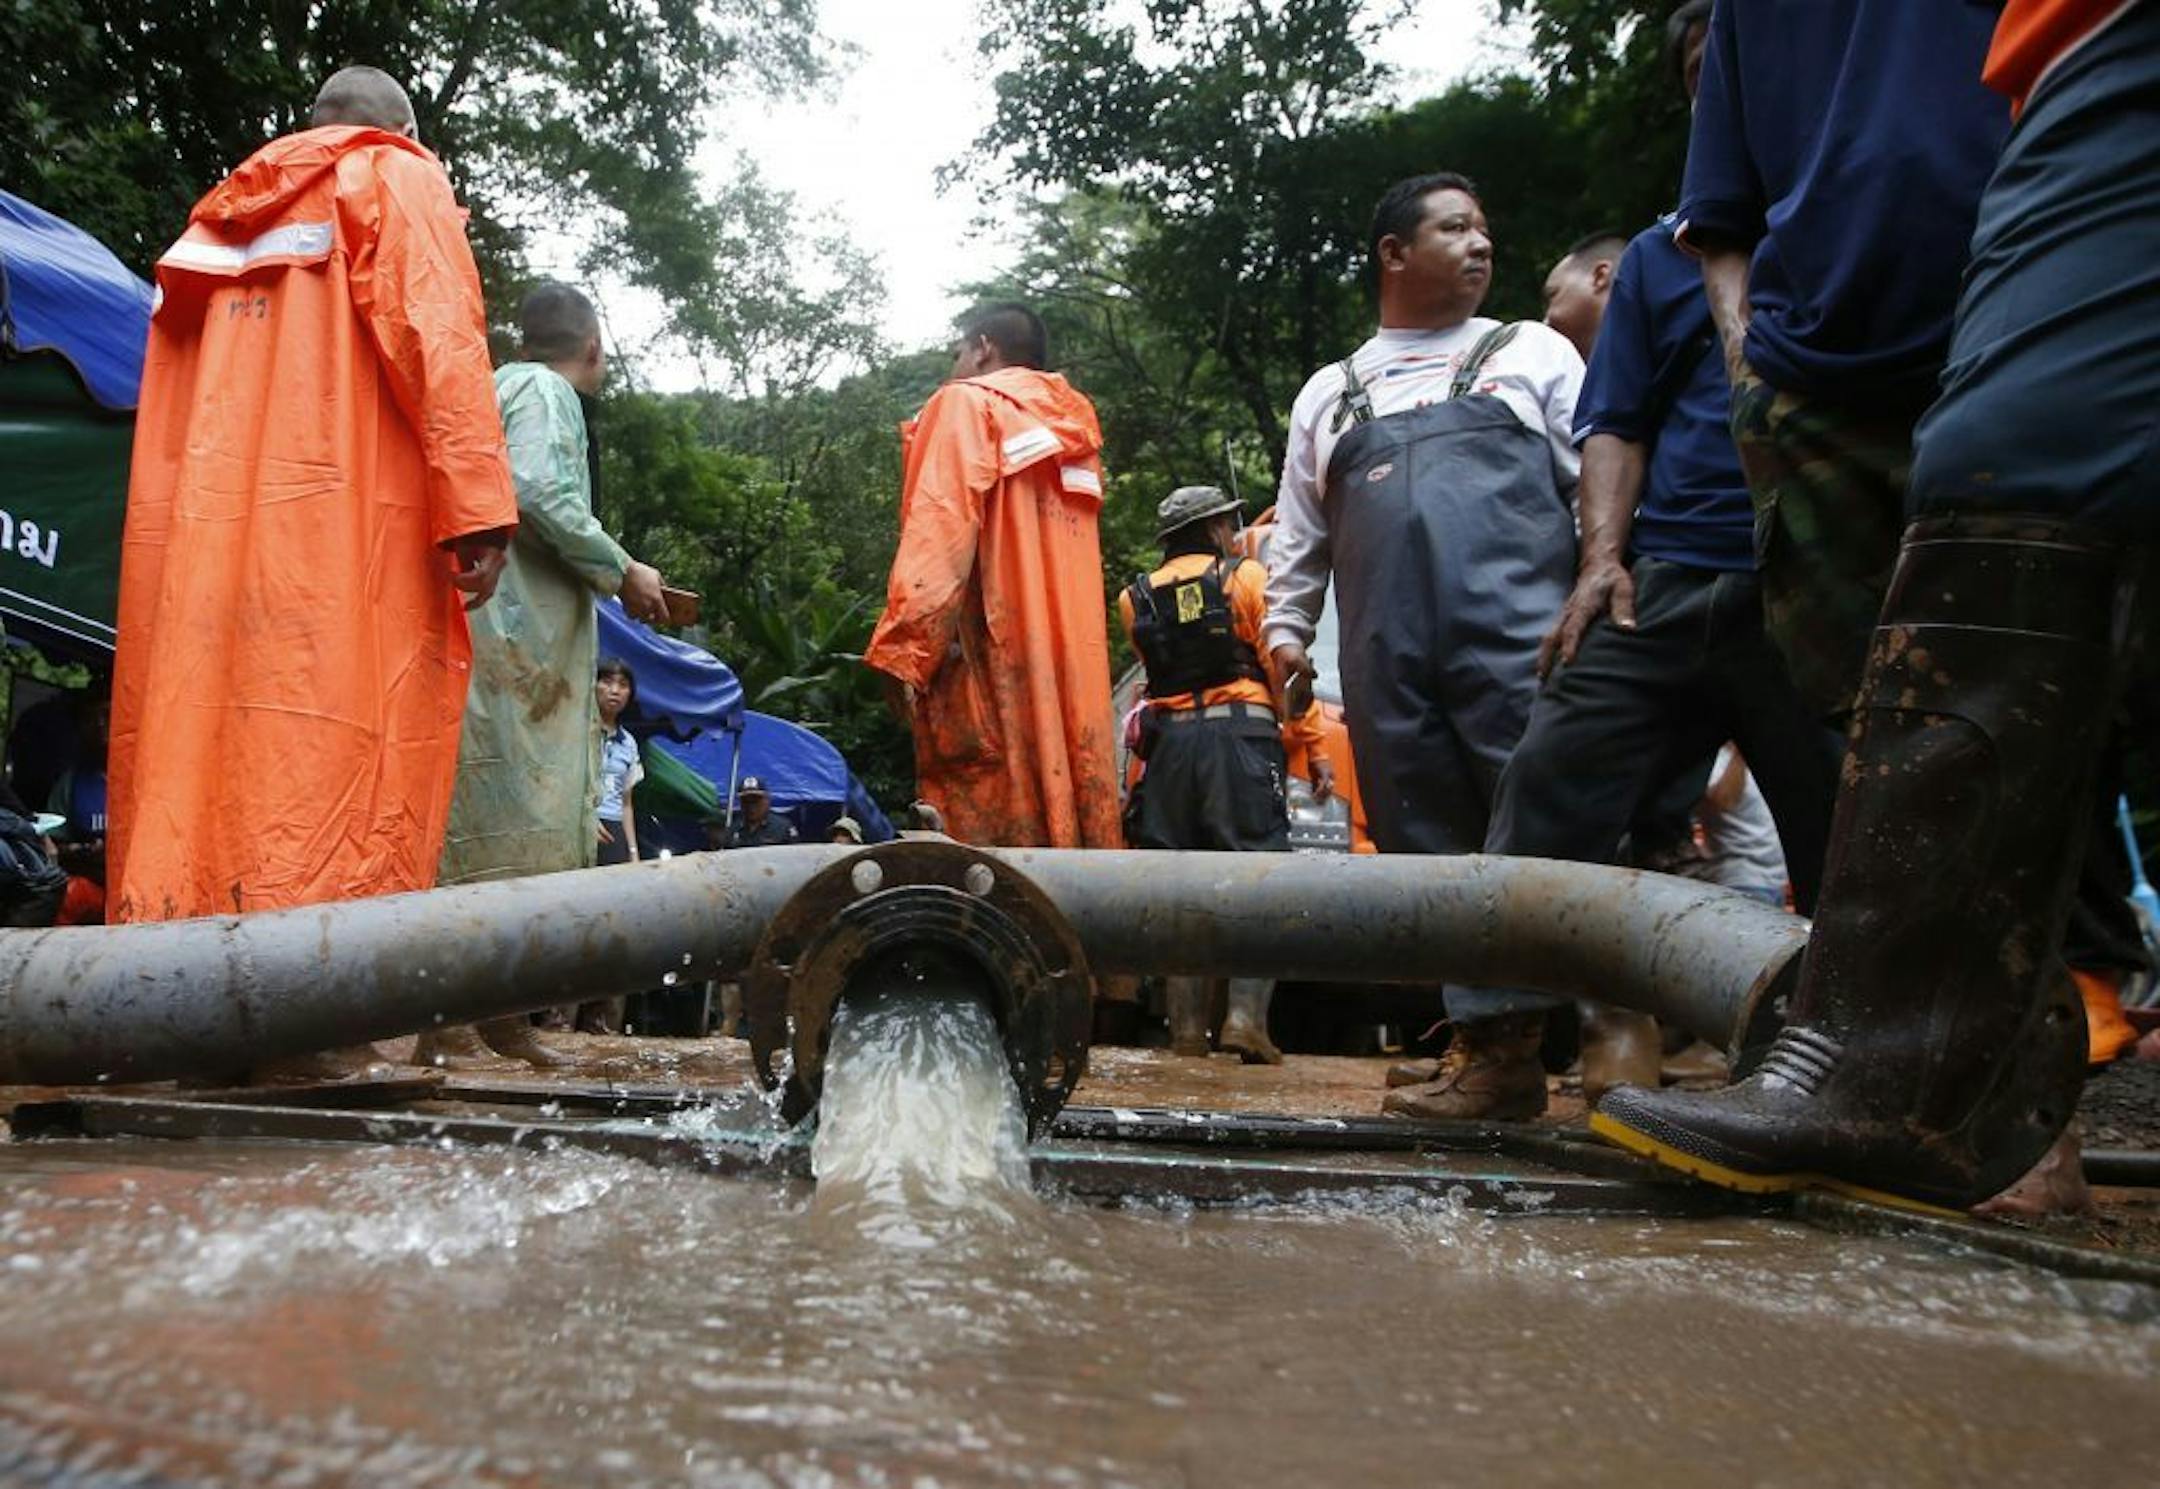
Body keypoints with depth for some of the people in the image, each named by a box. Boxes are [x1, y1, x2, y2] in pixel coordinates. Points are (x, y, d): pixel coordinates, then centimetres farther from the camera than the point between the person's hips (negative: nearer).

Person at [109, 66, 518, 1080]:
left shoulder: (223, 219, 29)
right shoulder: (396, 179, 11)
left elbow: (170, 409, 22)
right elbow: (438, 337, -7)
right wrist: (477, 508, -15)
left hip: (198, 533, 6)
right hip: (342, 519, -6)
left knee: (198, 737, 3)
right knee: (335, 747, -10)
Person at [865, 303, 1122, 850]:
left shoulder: (967, 403, 4)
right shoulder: (1072, 428, 24)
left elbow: (940, 530, -11)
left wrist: (904, 651, -15)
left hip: (995, 657, -7)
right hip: (1074, 658, 7)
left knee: (982, 823, -10)